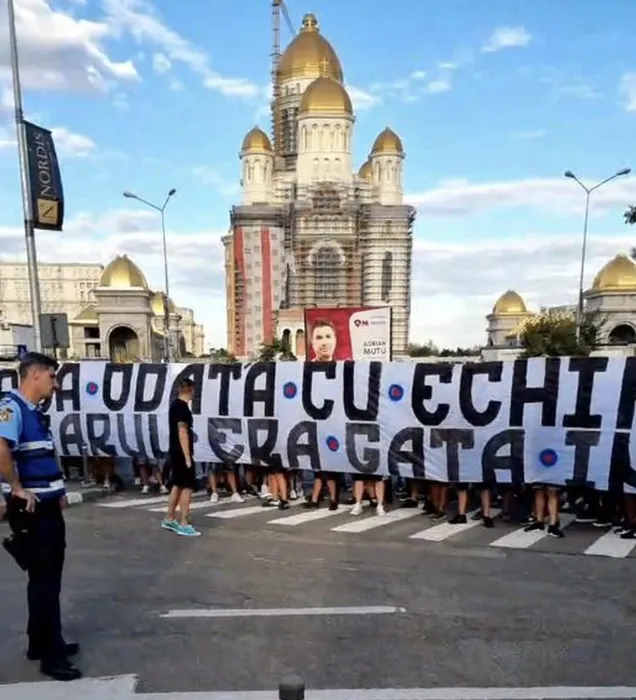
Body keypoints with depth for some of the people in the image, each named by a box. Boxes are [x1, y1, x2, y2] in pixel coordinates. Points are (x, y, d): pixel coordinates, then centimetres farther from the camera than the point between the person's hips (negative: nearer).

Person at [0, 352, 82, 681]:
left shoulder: (36, 412, 12)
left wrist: (57, 490, 14)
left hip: (48, 507, 9)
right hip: (30, 510, -9)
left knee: (48, 577, 18)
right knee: (43, 580, 1)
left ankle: (42, 642, 32)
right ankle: (50, 654, 13)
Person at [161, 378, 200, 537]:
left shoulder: (175, 404, 12)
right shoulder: (182, 406, -17)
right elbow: (182, 432, -21)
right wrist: (188, 457, -21)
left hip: (175, 452, 10)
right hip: (182, 454, -10)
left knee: (177, 485, 16)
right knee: (187, 487, -6)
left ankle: (169, 519, 24)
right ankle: (184, 525, -4)